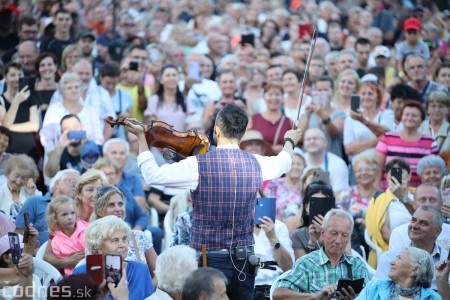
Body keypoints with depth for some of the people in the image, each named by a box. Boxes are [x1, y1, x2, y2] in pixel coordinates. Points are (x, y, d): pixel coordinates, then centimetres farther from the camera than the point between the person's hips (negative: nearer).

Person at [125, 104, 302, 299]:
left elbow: (152, 175, -10)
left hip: (209, 260, -4)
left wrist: (141, 136, 3)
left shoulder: (199, 164, -14)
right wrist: (289, 141, 47)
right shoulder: (255, 164, 1)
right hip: (244, 261, 4)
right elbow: (283, 162, 24)